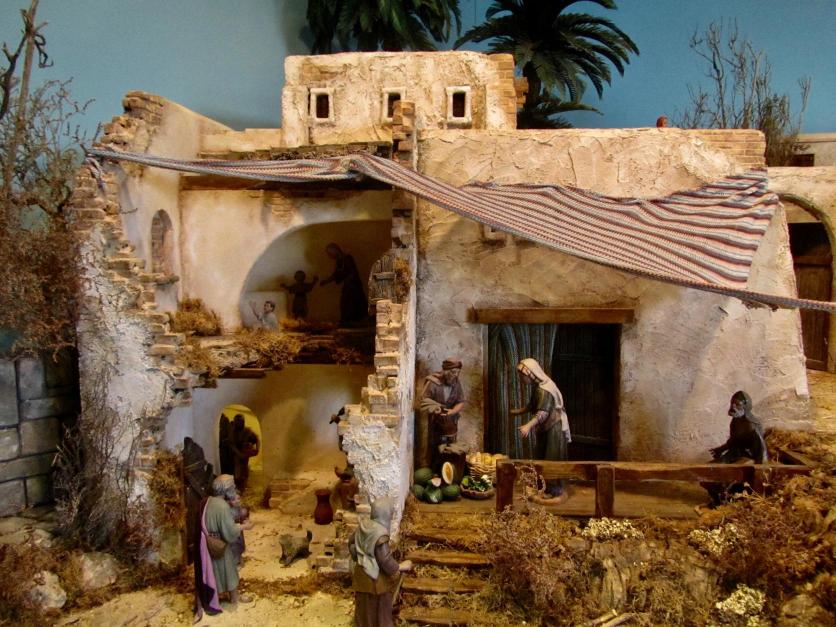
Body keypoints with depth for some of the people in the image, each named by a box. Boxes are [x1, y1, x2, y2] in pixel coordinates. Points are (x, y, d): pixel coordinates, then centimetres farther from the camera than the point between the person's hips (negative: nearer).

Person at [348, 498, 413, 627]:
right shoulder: (380, 535, -33)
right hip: (375, 577, -7)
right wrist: (401, 566, -8)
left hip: (361, 572, 7)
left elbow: (351, 541, 6)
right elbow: (386, 562, -25)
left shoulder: (364, 524, -9)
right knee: (377, 606, 16)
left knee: (364, 603, 28)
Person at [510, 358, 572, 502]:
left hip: (554, 428, -10)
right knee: (542, 459, 14)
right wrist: (518, 412, 28)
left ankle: (559, 492, 8)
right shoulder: (537, 387, 6)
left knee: (554, 460, -3)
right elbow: (532, 406, 22)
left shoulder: (545, 389, -25)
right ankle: (547, 488, 25)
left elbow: (543, 412, -36)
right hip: (545, 428, 10)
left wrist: (528, 425, -47)